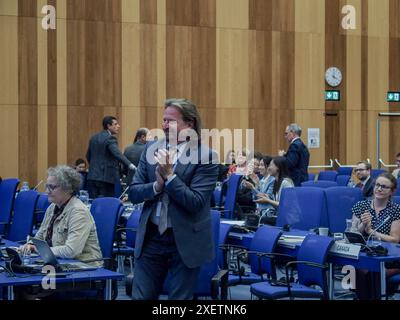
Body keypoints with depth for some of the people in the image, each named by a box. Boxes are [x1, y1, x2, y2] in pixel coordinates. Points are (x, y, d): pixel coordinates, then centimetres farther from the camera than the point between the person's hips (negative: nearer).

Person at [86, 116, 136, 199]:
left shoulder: (94, 138, 14)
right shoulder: (110, 138, -11)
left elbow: (88, 156, 22)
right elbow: (117, 154, -27)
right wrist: (130, 165, -36)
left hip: (92, 177, 8)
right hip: (106, 177, -8)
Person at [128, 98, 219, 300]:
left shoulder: (205, 157, -11)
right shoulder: (151, 149, 4)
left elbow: (196, 202, -18)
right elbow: (133, 194, 2)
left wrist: (169, 175, -22)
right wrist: (157, 185, -16)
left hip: (185, 241, -4)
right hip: (151, 237, 4)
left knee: (180, 298, 7)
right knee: (141, 296, 7)